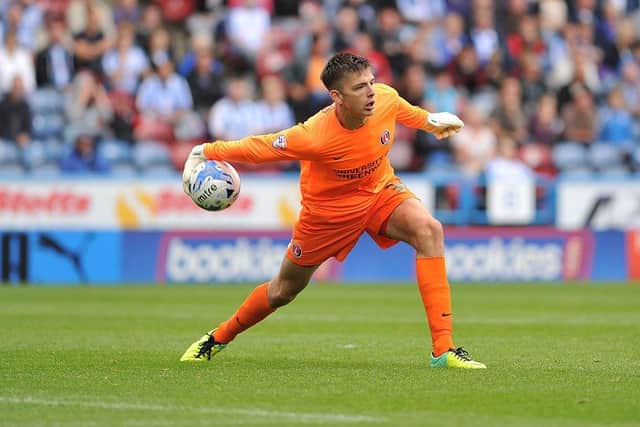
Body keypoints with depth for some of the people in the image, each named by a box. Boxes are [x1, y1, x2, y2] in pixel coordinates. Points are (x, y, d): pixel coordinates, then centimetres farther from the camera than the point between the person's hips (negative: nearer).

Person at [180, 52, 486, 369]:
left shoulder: (386, 99, -23)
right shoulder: (314, 136, -36)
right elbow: (256, 147, -22)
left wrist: (430, 121, 22)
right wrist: (204, 153, -15)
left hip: (379, 190, 3)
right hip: (328, 209, -3)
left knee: (429, 230, -27)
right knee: (284, 290, 11)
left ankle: (443, 349, -28)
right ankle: (217, 339, 42)